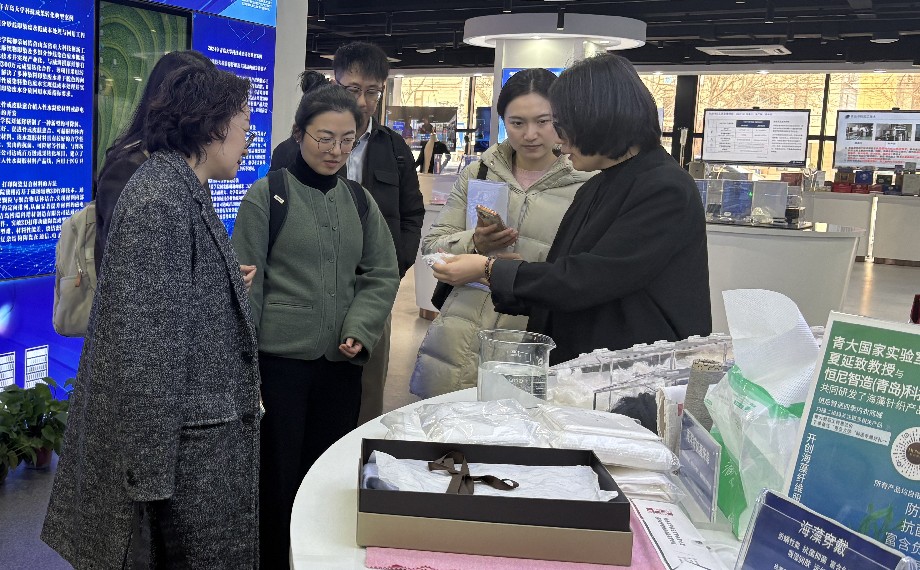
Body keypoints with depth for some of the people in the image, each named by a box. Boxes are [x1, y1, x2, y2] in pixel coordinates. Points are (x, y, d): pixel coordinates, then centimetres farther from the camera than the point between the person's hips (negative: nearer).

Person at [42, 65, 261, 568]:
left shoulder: (184, 192, 11)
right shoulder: (158, 200, -20)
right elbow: (144, 342, -23)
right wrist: (152, 470, -21)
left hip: (210, 428, 10)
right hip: (187, 443, -10)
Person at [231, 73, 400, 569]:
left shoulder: (359, 201, 8)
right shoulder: (266, 197, -5)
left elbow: (382, 275, 9)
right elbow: (245, 286, -5)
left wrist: (358, 329, -8)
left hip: (341, 362, 4)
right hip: (280, 361, -4)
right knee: (278, 481, 7)